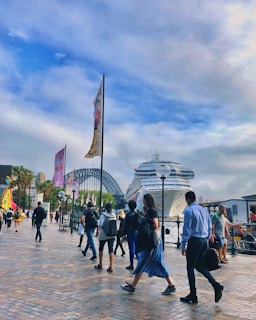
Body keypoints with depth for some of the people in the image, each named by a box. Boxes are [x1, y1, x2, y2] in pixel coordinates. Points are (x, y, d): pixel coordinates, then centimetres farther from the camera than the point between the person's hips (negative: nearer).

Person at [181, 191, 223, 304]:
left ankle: (193, 296, 10)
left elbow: (186, 230, -13)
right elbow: (210, 227, 13)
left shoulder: (189, 211, -11)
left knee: (190, 268, 4)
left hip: (194, 241, -7)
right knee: (200, 266, 18)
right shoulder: (204, 210, 10)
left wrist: (183, 246, -8)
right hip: (204, 241, 7)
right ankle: (216, 285, 2)